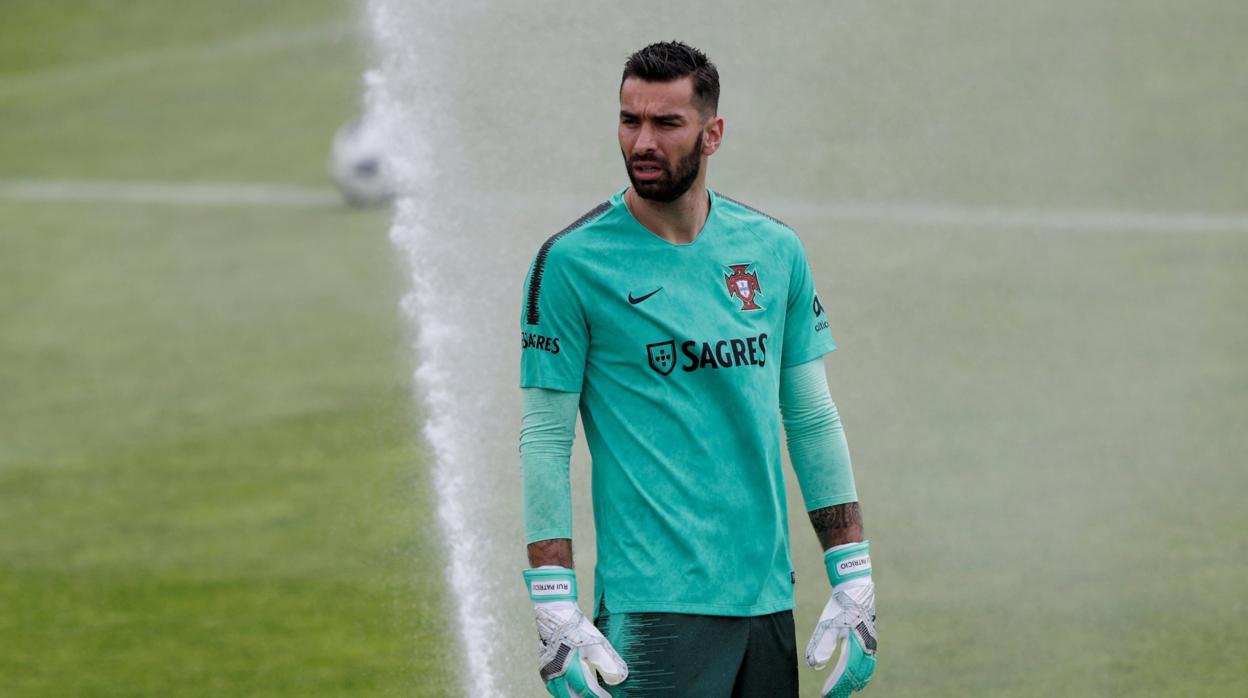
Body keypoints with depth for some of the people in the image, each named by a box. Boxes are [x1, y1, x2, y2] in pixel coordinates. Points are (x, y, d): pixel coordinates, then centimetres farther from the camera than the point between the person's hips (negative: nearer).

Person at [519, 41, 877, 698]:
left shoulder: (774, 250, 8)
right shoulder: (571, 262, -5)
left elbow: (812, 420, 13)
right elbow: (544, 441, -5)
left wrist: (855, 586, 9)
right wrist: (556, 615, -11)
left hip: (768, 595, 5)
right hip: (656, 608, -5)